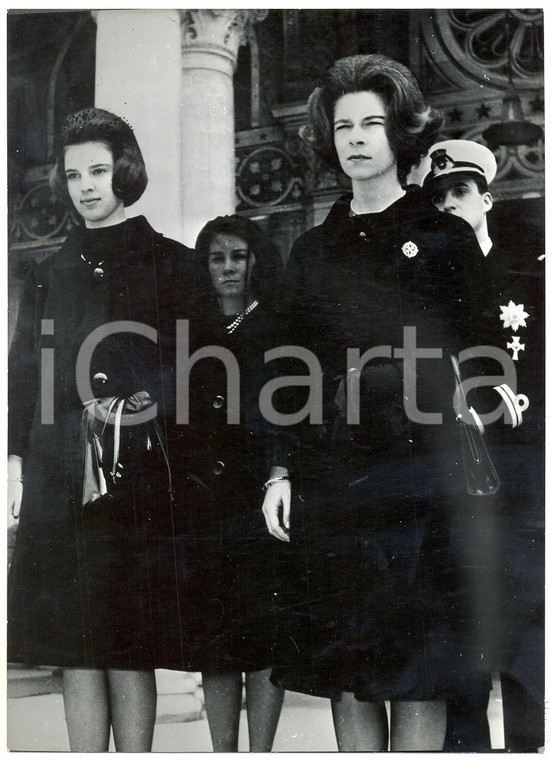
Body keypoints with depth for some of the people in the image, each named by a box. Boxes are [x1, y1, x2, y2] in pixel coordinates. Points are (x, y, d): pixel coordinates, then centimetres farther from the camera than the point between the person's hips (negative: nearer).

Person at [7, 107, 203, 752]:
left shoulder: (171, 265, 7)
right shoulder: (50, 274, 18)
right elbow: (24, 377, 15)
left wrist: (139, 404, -13)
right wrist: (17, 461, 5)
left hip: (138, 477, -3)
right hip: (58, 480, 4)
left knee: (129, 645, -3)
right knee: (73, 645, 4)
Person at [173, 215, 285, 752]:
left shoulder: (282, 333, 7)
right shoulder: (191, 336, 15)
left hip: (264, 500, -2)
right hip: (205, 502, 3)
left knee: (263, 629, -4)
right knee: (213, 635, 5)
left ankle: (260, 752, 5)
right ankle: (223, 752, 15)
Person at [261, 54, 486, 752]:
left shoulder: (446, 238, 5)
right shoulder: (311, 253, 15)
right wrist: (281, 472, 7)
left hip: (419, 479, -3)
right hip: (328, 485, 4)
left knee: (417, 676, -1)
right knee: (342, 676, 7)